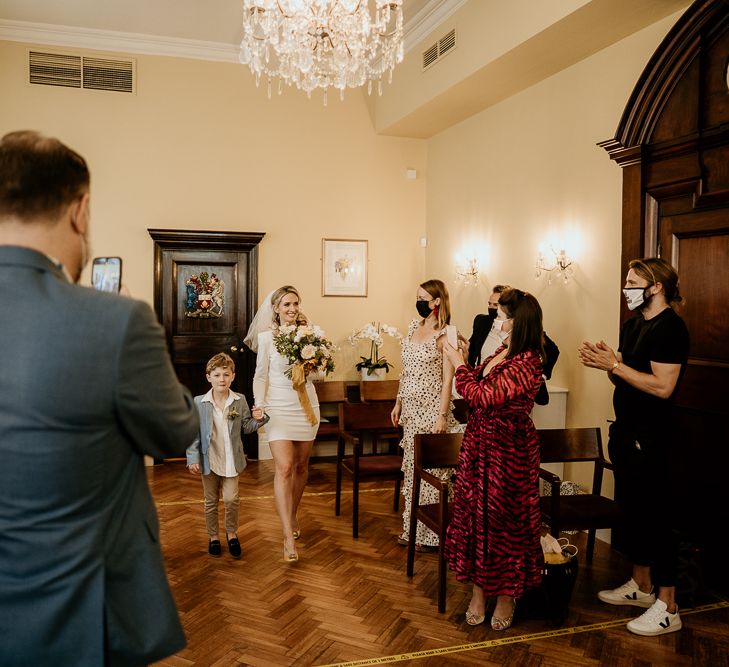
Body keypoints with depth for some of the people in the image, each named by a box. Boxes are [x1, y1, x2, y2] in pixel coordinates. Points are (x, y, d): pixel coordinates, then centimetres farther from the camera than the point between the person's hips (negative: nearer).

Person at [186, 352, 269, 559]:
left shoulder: (240, 401, -4)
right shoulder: (199, 403, -7)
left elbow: (245, 427, 3)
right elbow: (194, 432, -5)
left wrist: (258, 419, -16)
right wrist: (193, 459, -9)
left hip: (231, 460, 0)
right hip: (209, 459, 0)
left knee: (231, 499, -2)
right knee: (211, 501, 12)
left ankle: (232, 533, 22)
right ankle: (213, 537, 30)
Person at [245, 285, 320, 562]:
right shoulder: (267, 336, -4)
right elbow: (260, 376, -1)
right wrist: (259, 404, -13)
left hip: (307, 404, 4)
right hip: (279, 407, -3)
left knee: (301, 465, 13)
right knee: (284, 467, -12)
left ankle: (293, 515, 36)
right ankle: (289, 537, -11)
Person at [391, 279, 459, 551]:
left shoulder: (445, 335, -11)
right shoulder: (413, 326, 10)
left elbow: (448, 377, -14)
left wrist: (443, 415, -17)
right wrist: (398, 403, 15)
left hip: (432, 408, -7)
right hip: (411, 407, 7)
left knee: (431, 468, 1)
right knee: (412, 467, 14)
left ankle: (431, 534, 15)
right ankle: (412, 529, 27)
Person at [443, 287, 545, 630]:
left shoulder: (526, 364, -23)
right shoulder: (505, 350, 5)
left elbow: (481, 397, -24)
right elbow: (481, 383, 15)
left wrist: (459, 363, -13)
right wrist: (463, 359, 6)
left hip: (506, 449, -9)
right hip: (479, 441, 9)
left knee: (503, 519, 7)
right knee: (476, 514, 14)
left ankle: (506, 596, 27)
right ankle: (479, 590, 30)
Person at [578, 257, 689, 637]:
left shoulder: (670, 327, -15)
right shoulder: (633, 324, 12)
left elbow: (663, 386, -23)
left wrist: (614, 365, -21)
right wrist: (605, 361, -4)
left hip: (650, 438, -9)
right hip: (626, 431, 9)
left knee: (653, 515, -2)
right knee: (631, 509, 16)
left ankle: (667, 608, 10)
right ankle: (641, 586, 32)